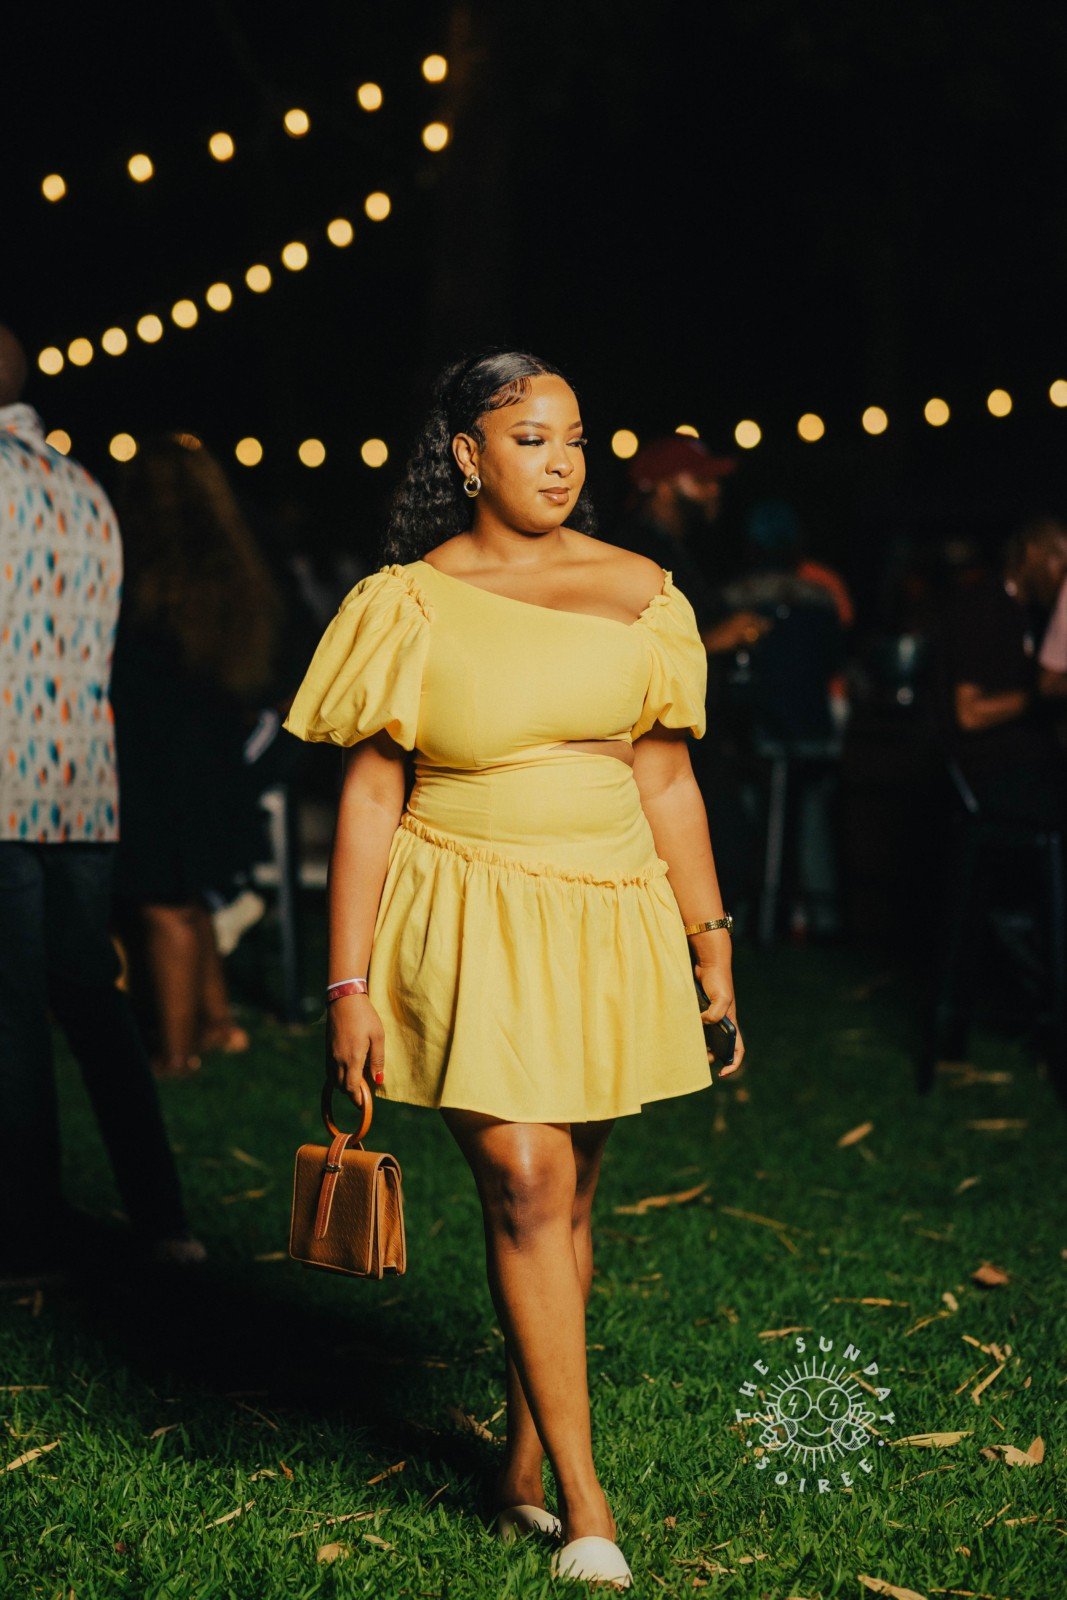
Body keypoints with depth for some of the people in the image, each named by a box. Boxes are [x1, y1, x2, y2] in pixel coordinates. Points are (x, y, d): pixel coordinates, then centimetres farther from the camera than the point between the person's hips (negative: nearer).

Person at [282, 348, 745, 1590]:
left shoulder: (635, 592, 6)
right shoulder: (410, 604, -1)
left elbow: (667, 782, 10)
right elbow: (368, 799, -2)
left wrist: (711, 947, 10)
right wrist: (348, 988, -6)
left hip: (610, 916, 3)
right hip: (467, 924, -3)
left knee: (567, 1198, 7)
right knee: (525, 1184, -11)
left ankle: (523, 1470, 21)